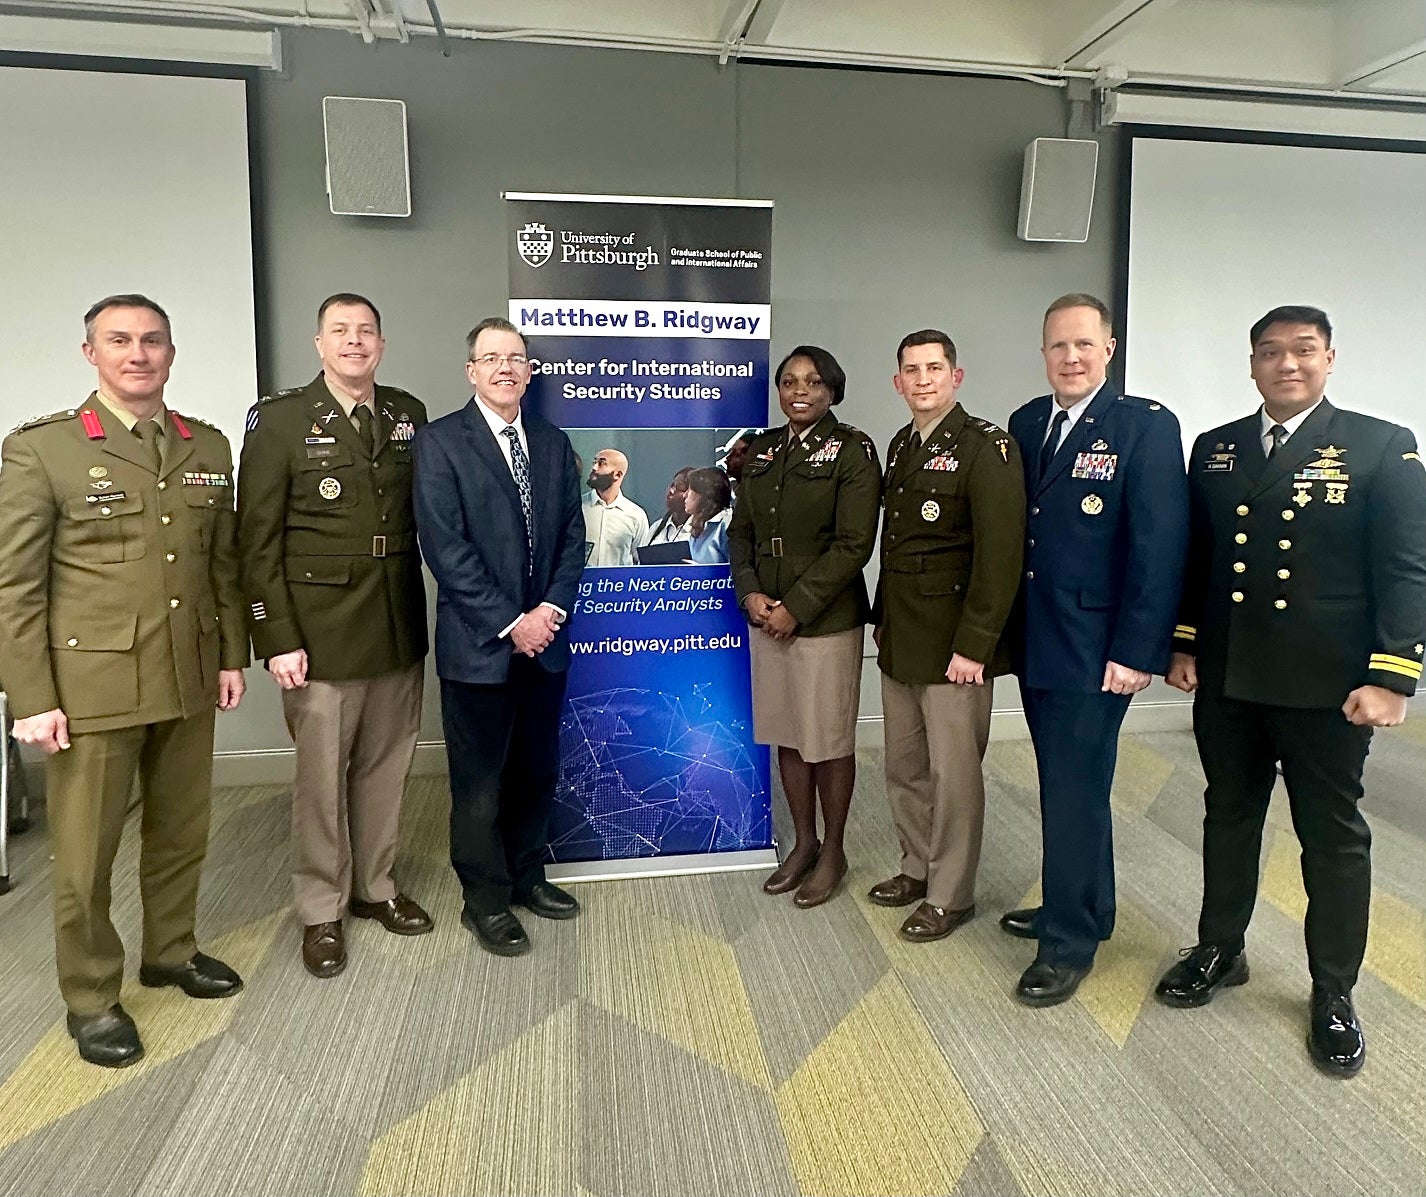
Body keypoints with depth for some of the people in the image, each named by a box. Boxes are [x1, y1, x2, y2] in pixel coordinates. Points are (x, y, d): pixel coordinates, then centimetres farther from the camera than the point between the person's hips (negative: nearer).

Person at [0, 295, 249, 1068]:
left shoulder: (208, 447, 7)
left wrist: (231, 655, 8)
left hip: (188, 683, 4)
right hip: (91, 685, -4)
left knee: (181, 832, 17)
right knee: (85, 853, 7)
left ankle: (170, 952, 38)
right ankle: (91, 999, 26)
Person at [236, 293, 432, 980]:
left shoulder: (409, 415, 8)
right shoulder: (280, 419, -4)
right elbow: (257, 540, -7)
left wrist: (436, 610, 4)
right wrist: (276, 639, -12)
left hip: (400, 630, 4)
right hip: (321, 631, -4)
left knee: (384, 767, 14)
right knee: (322, 775, 6)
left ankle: (375, 886, 33)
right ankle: (321, 911, 25)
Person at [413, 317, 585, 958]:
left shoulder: (554, 443, 11)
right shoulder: (440, 442, -6)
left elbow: (571, 535, 8)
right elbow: (445, 548, -13)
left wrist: (551, 609, -7)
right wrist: (510, 622, -16)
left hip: (545, 639, 5)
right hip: (478, 644, -5)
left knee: (537, 771, 16)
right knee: (480, 783, 7)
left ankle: (526, 876, 35)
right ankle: (486, 901, 24)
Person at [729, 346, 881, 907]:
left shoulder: (852, 450, -8)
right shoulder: (762, 449, 9)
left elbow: (853, 544, -15)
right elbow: (741, 531, 10)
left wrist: (795, 607, -17)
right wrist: (750, 593, -7)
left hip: (826, 620, -5)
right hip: (768, 617, 6)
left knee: (830, 741, 7)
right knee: (788, 737, 15)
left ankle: (832, 851, 26)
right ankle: (803, 843, 32)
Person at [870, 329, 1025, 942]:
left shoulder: (986, 447, -12)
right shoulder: (901, 446, 13)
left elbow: (1000, 553, -18)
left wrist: (973, 646, -20)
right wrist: (882, 616, 16)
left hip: (953, 644, -8)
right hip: (900, 640, 8)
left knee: (953, 773, 3)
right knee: (903, 766, 17)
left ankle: (950, 895, 19)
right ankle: (917, 868, 34)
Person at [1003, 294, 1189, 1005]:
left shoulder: (1147, 427, -9)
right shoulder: (1026, 424, 9)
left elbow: (1160, 548, -13)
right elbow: (1014, 530, 9)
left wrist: (1138, 653, -16)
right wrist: (1008, 630, 6)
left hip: (1094, 653, -6)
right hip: (1034, 646, 6)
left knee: (1076, 792, 2)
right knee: (1064, 786, 17)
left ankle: (1069, 944, 18)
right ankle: (1083, 907, 36)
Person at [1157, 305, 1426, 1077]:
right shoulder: (1215, 449, 7)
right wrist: (1183, 645, 5)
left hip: (1327, 687, -3)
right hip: (1226, 680, 4)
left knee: (1333, 836, 10)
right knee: (1228, 818, 16)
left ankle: (1333, 993, 27)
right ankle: (1219, 951, 34)